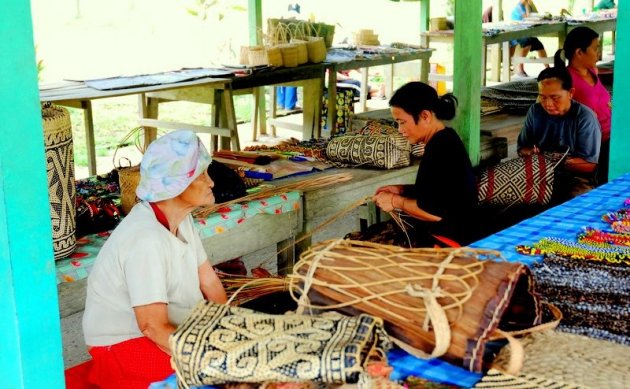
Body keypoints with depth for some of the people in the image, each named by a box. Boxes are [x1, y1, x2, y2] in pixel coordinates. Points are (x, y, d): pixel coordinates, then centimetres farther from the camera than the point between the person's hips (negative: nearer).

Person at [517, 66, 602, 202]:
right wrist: (530, 153, -13)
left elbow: (589, 165, -12)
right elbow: (522, 148, 11)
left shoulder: (585, 118, -10)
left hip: (575, 178, -4)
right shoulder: (535, 111, 4)